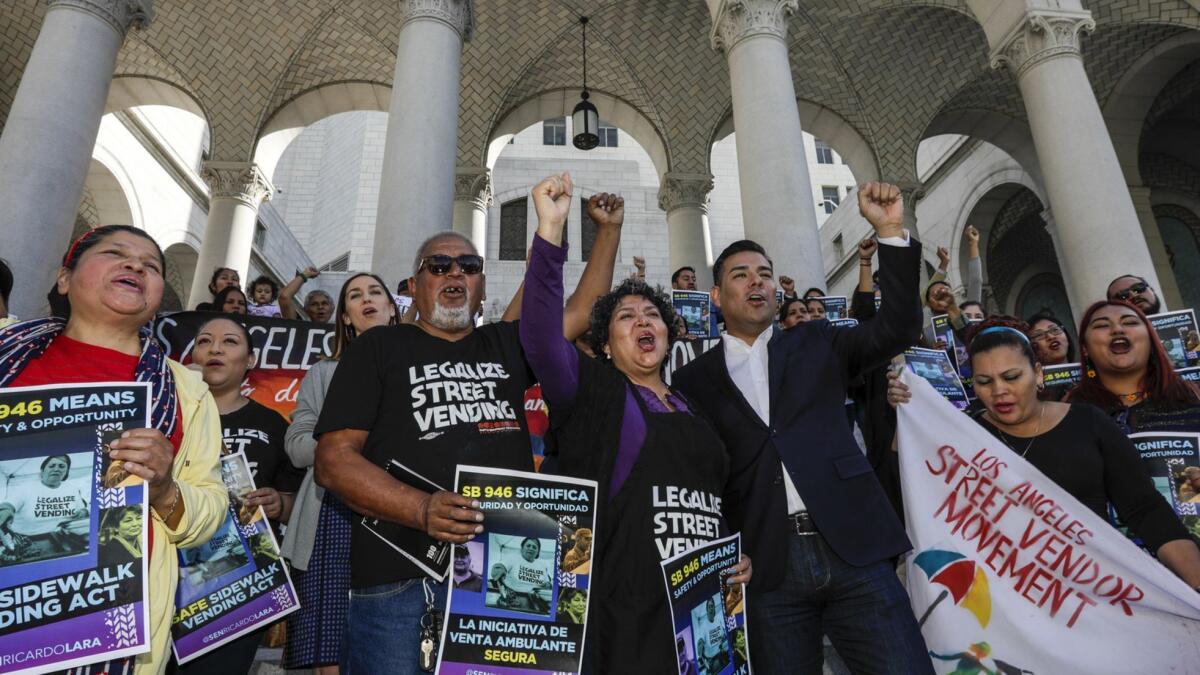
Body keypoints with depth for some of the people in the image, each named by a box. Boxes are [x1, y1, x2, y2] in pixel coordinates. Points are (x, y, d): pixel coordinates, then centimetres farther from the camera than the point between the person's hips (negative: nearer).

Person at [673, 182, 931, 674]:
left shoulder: (815, 344, 14)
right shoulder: (694, 380, 8)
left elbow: (898, 328, 2)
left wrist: (891, 232, -6)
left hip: (853, 548, 1)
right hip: (767, 563, 0)